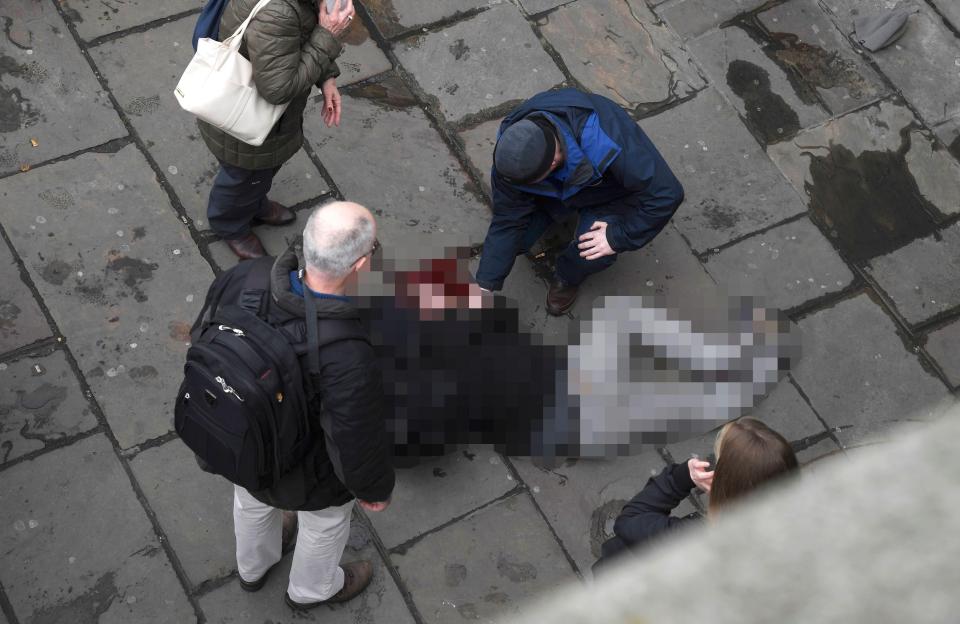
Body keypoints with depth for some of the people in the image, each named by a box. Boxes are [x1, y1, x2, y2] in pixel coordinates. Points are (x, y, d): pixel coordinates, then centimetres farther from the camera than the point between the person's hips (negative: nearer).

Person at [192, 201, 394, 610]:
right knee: (325, 517, 32)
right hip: (305, 465, -4)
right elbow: (359, 446, -28)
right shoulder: (349, 362, -46)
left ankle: (254, 567, 69)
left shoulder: (246, 278, -31)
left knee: (253, 498, 37)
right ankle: (311, 588, 64)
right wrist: (375, 490, -6)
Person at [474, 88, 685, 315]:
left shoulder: (607, 148, -45)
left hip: (607, 191, -3)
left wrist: (618, 236, -31)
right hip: (555, 187, 4)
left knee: (592, 256, -28)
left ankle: (567, 278, 9)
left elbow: (667, 194, -34)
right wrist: (486, 286, -25)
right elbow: (506, 221, -21)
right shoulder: (512, 152, -31)